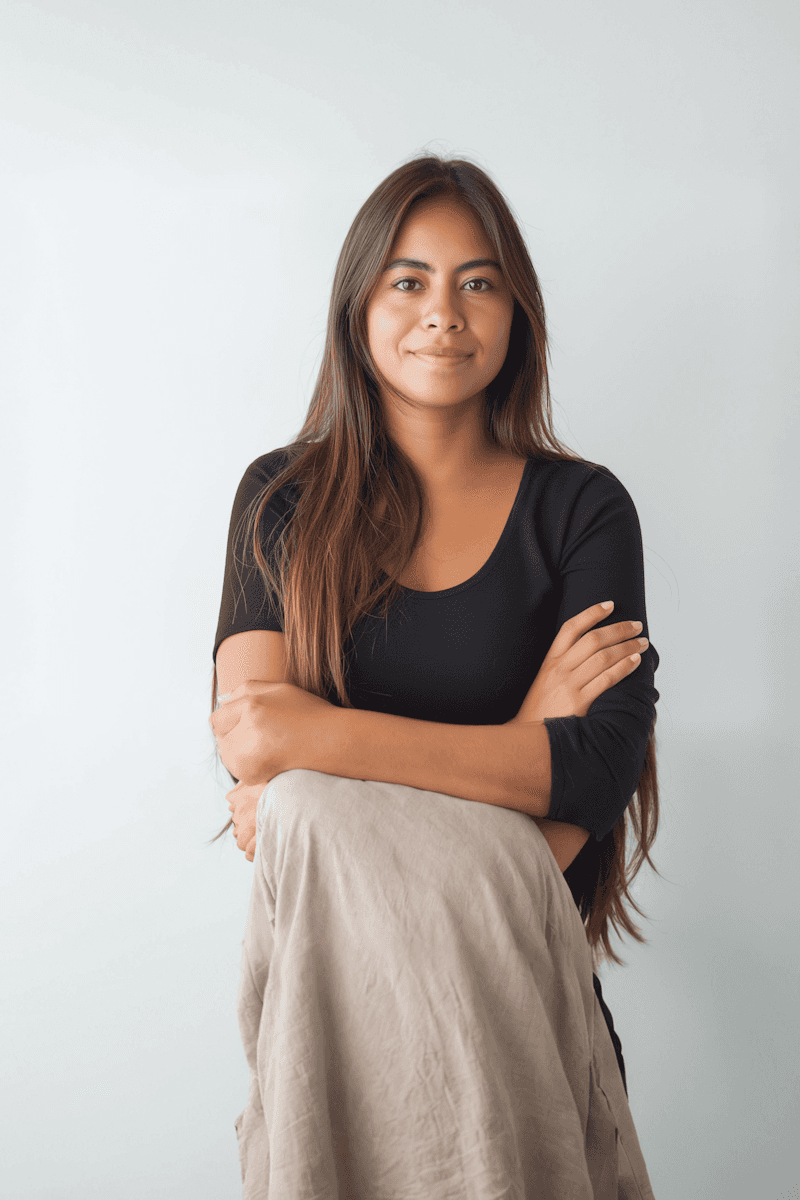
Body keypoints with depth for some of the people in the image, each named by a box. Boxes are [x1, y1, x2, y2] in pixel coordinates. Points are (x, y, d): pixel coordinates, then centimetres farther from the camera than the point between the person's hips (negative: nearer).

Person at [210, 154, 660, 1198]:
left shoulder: (583, 509, -2)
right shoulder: (284, 498, 0)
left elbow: (599, 771, -16)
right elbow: (256, 783, -11)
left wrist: (320, 736, -24)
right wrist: (516, 748, -19)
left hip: (516, 977, 0)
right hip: (326, 977, 0)